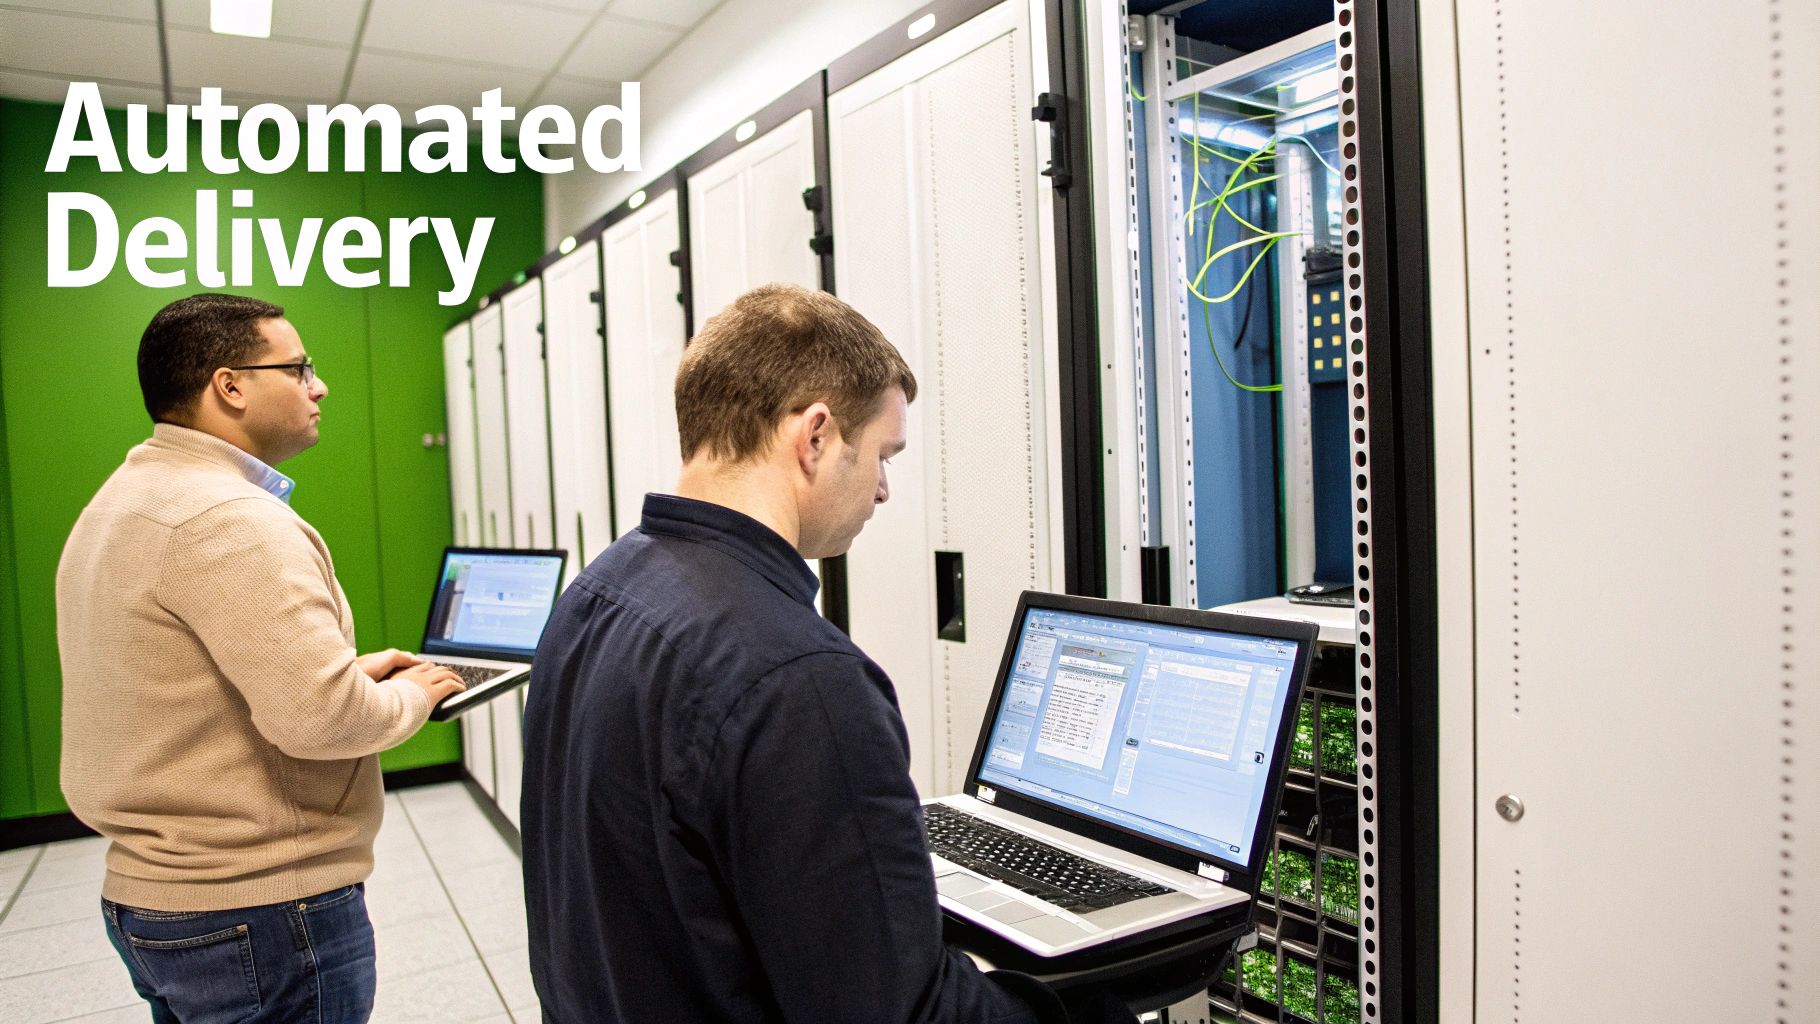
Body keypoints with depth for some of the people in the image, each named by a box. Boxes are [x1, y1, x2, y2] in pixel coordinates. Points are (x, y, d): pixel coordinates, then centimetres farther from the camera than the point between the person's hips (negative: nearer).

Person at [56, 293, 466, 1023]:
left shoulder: (119, 505, 10)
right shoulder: (232, 518, -22)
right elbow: (323, 718, -30)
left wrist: (353, 669, 11)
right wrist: (411, 694, -10)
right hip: (259, 914, -9)